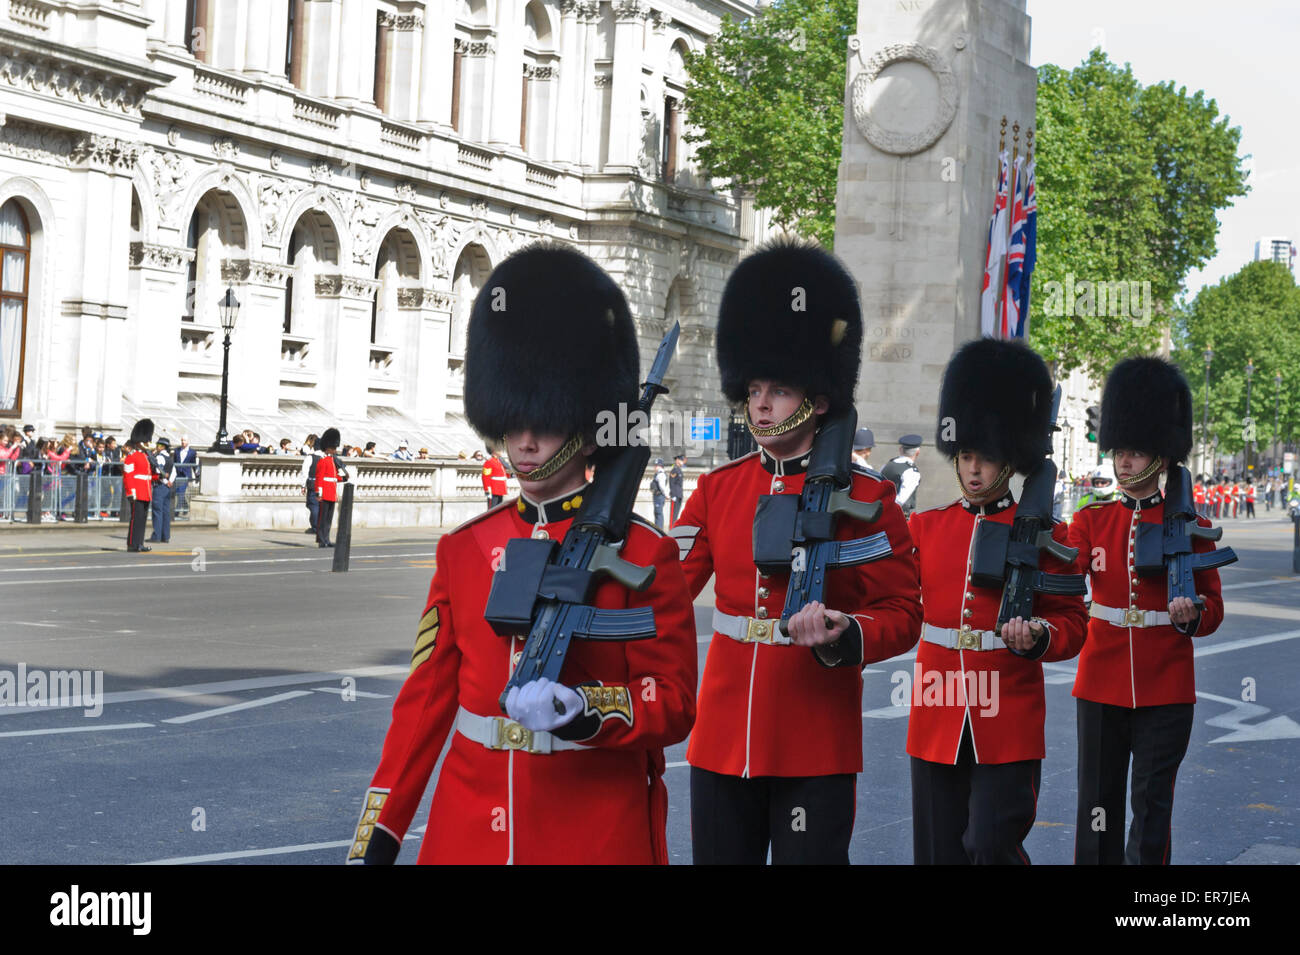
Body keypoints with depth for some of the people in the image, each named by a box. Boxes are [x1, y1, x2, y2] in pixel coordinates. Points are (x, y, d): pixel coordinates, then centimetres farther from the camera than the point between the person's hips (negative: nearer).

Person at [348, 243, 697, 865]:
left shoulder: (643, 554, -6)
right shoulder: (464, 550, 5)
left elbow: (673, 705, -6)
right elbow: (426, 696, 7)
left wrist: (582, 709, -24)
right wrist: (376, 836, 3)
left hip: (595, 833, -3)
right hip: (469, 831, 3)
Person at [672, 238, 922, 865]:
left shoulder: (865, 497, -4)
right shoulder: (719, 487, 7)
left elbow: (902, 614, -3)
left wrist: (843, 637, -23)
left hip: (816, 748, -4)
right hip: (722, 737, 4)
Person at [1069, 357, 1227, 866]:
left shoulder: (1190, 526, 0)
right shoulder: (1091, 520, 4)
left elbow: (1213, 610, 3)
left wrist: (1191, 613, -20)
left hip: (1166, 688, -1)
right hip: (1101, 685, 2)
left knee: (1153, 804, 2)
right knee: (1098, 803, 7)